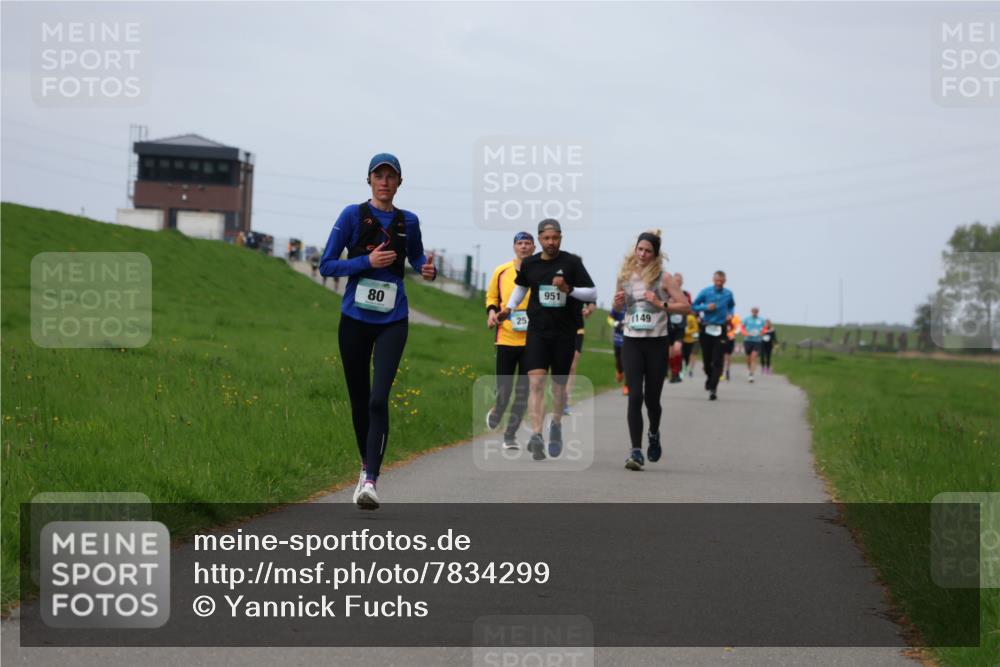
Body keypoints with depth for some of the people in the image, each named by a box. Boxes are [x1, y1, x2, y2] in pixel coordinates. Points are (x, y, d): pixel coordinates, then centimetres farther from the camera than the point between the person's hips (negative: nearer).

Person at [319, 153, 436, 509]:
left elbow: (416, 256, 26)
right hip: (355, 319, 0)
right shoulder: (353, 215, -2)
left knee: (379, 399, -15)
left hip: (392, 322, 0)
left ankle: (370, 481, -20)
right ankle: (367, 465, 32)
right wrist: (367, 262, -16)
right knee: (359, 400, 10)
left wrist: (427, 268, 3)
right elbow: (326, 265, -3)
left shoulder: (408, 221, 7)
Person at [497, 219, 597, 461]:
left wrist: (569, 289, -22)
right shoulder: (529, 264, 3)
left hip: (565, 332, -1)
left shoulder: (572, 262, -5)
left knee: (559, 384, 12)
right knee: (535, 382, -15)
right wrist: (509, 308, 10)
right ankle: (536, 435, -21)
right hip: (537, 331, 1)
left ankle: (556, 425, 38)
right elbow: (522, 286, 24)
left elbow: (592, 293, -6)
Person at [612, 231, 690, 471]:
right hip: (632, 343, 2)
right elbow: (618, 306, 21)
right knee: (634, 397, -11)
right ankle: (636, 452, -12)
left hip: (657, 343, -1)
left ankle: (654, 435, 38)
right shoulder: (625, 276, 5)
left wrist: (661, 303, -16)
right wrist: (618, 302, -2)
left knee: (651, 398, 7)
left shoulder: (663, 278, -4)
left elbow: (686, 307, -5)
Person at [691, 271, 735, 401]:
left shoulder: (728, 294, 2)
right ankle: (709, 377, 39)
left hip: (720, 330, 0)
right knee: (706, 358, 8)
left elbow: (732, 305, 23)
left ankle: (713, 388, -12)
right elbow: (694, 307, 2)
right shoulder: (705, 292, -3)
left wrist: (730, 314, 3)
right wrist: (706, 307, -15)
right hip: (706, 329, 0)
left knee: (717, 361, -9)